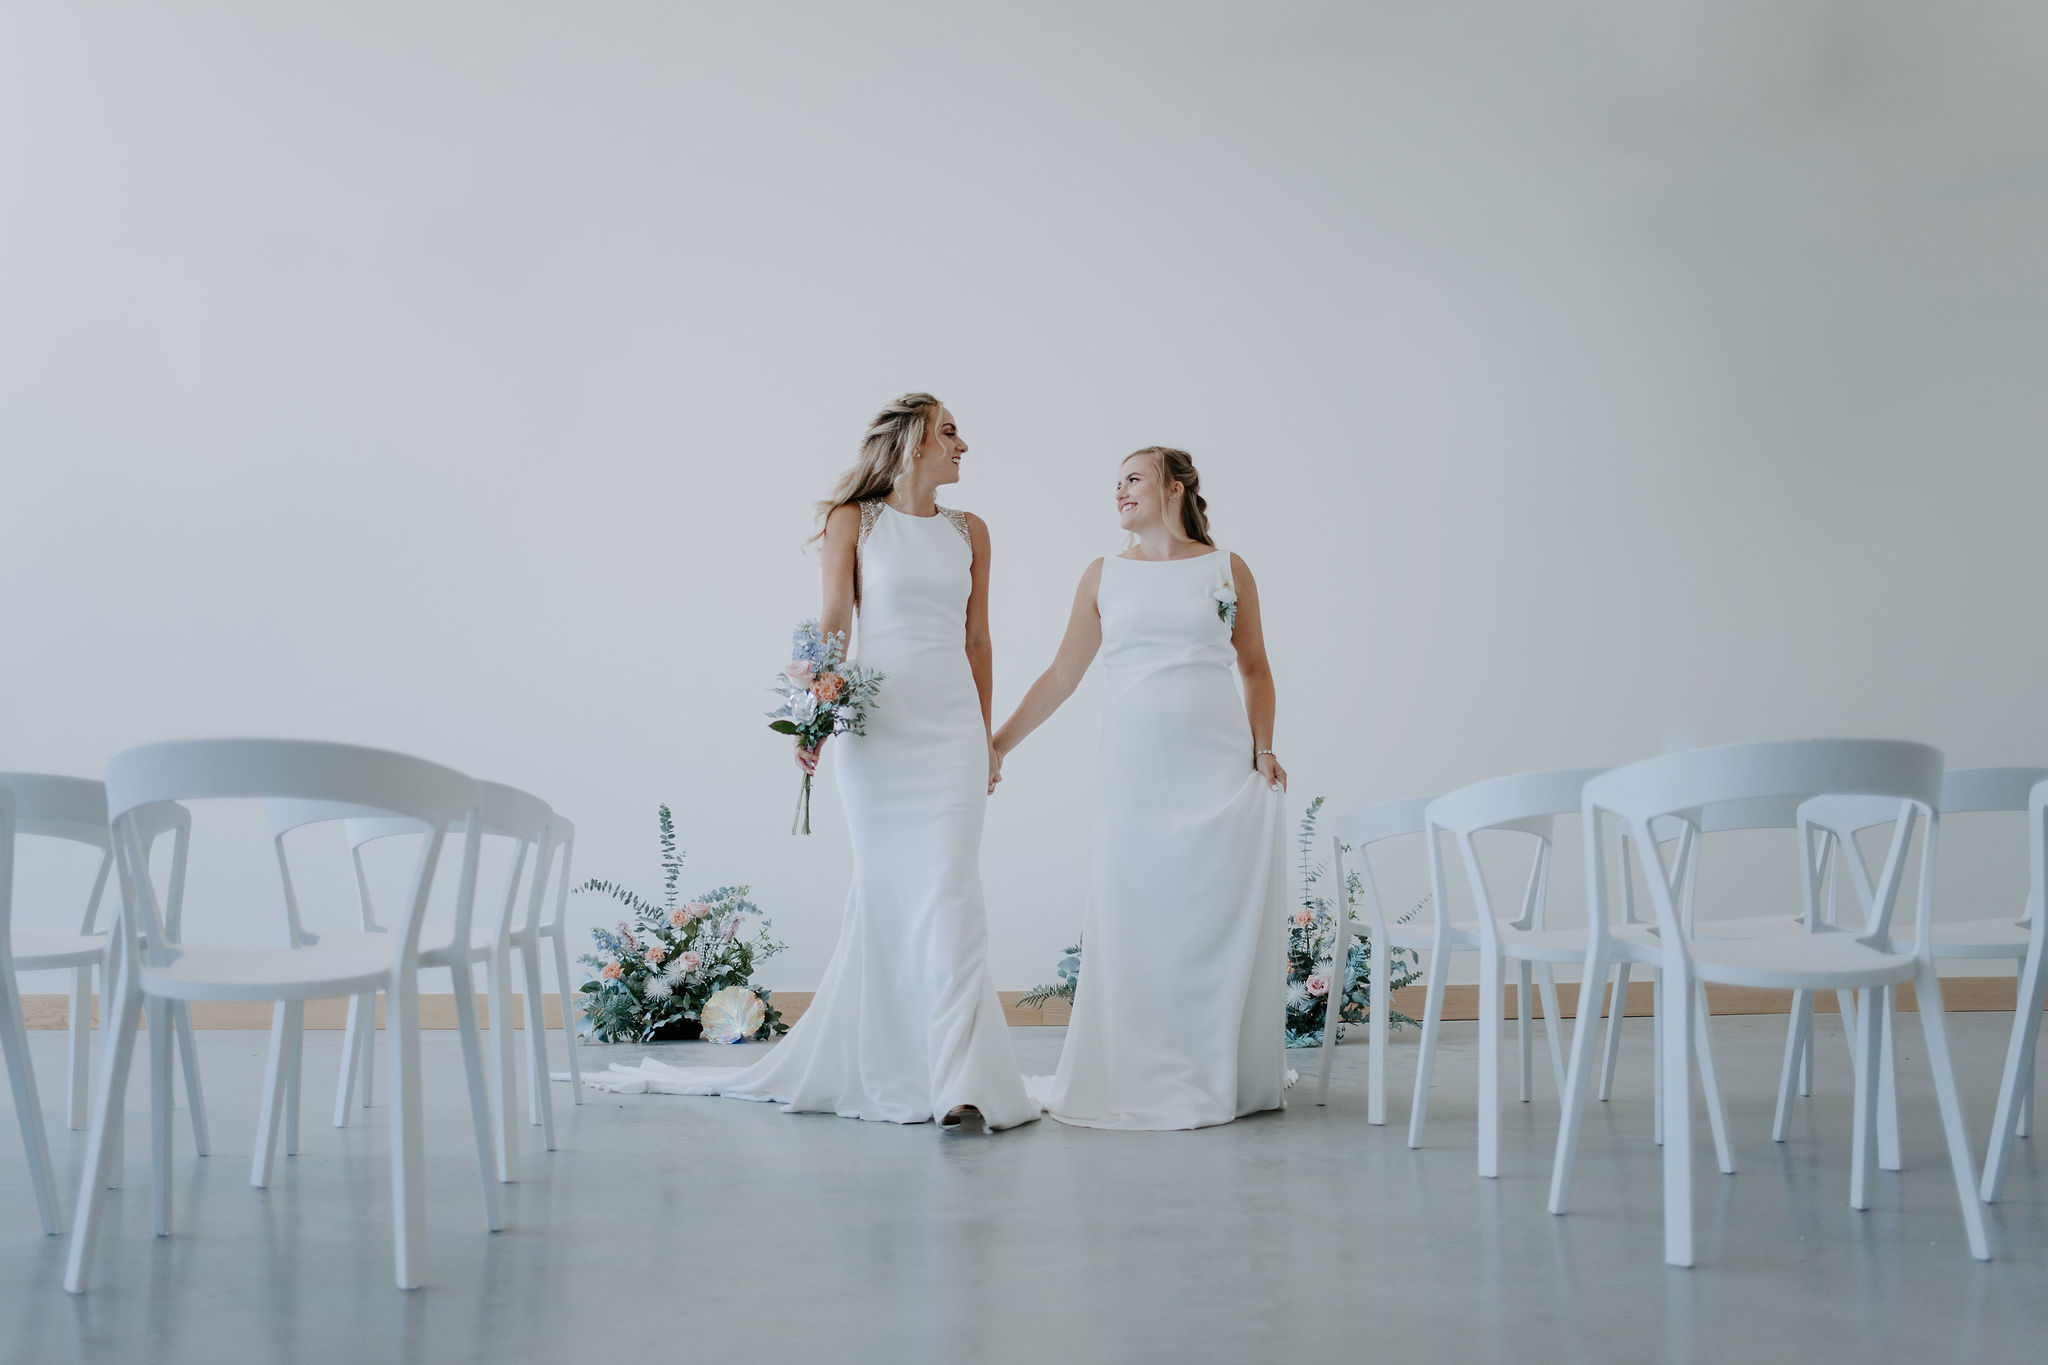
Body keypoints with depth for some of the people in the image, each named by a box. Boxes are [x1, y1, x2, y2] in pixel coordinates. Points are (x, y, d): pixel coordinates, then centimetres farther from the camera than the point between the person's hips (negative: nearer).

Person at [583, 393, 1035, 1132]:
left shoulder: (969, 531, 14)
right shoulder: (854, 522, 4)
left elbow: (976, 639, 16)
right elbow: (834, 625, -3)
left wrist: (985, 737, 15)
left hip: (952, 725, 2)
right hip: (877, 724, -2)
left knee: (948, 892, -7)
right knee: (886, 890, 0)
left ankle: (959, 1083, -9)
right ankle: (885, 1068, 11)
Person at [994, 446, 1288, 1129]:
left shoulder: (1227, 570, 7)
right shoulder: (1105, 575, 10)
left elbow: (1255, 666, 13)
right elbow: (1061, 676, 11)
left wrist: (1264, 748, 1)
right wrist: (997, 743, 6)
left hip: (1221, 765, -1)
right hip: (1135, 766, 1)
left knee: (1223, 919, 0)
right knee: (1137, 923, 0)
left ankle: (1221, 1075, 13)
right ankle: (1142, 1081, 10)